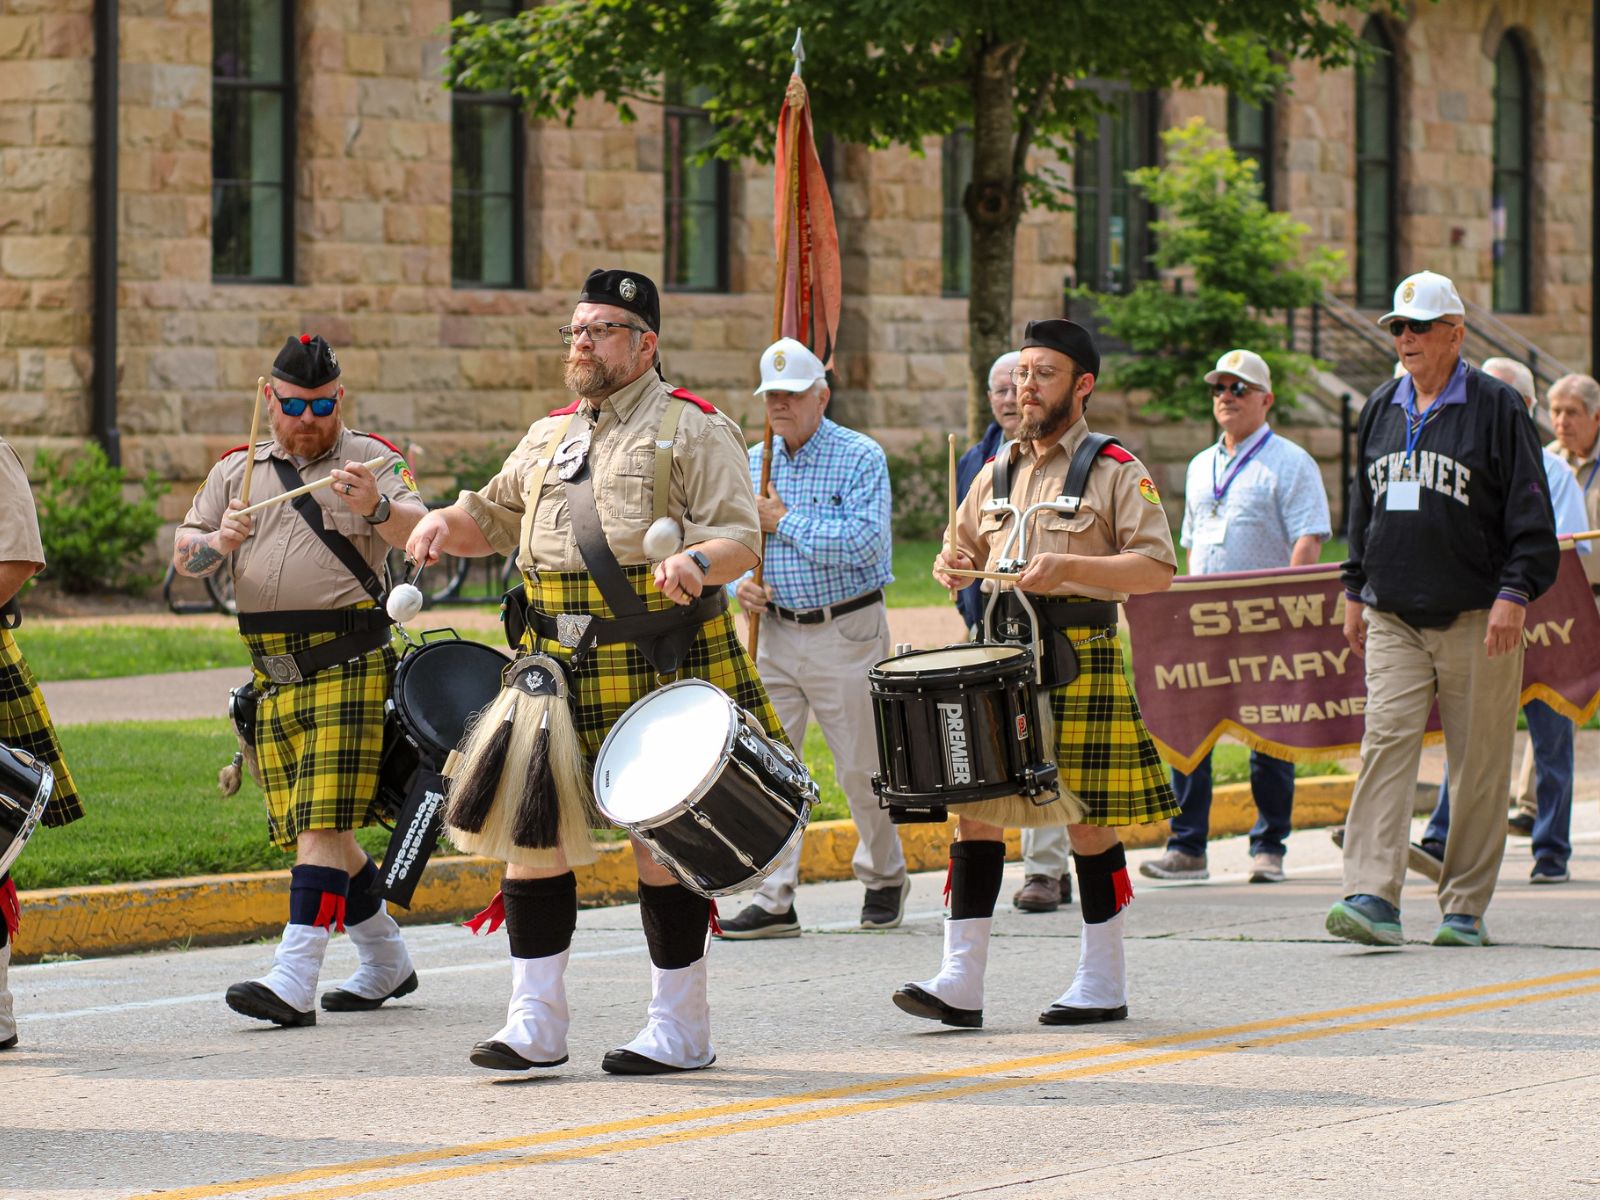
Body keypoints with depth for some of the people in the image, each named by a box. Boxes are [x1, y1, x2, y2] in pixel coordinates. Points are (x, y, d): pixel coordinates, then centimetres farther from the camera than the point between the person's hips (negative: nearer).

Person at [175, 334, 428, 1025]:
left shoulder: (370, 460, 3)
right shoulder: (238, 470, 17)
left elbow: (419, 532, -13)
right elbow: (183, 555, 12)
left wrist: (377, 508, -35)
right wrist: (215, 542, -11)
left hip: (348, 664, -6)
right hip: (274, 675, 6)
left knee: (323, 822, -14)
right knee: (308, 828, 9)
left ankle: (293, 983, -21)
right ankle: (386, 962, 24)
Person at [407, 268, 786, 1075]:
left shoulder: (691, 429, -1)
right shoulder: (551, 435, 18)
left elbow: (741, 536, -8)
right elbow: (495, 517, 28)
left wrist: (696, 562, -30)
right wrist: (446, 523, 5)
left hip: (659, 664, -6)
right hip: (560, 666, 6)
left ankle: (680, 1030, 8)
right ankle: (536, 1024, 7)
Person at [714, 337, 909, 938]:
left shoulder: (860, 458, -8)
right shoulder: (752, 462, 10)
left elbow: (866, 543, -20)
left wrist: (785, 521, -16)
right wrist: (740, 582, -5)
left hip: (845, 633, -5)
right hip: (775, 634, 5)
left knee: (861, 768, 4)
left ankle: (884, 878, 26)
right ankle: (773, 903, 0)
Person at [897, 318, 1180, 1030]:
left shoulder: (1115, 472, -2)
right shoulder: (998, 473, 15)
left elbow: (1157, 569, -10)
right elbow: (963, 550, 26)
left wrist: (1070, 566, -22)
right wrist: (952, 567, 2)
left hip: (1079, 659, -5)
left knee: (1089, 820, 0)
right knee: (975, 811, -2)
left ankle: (1103, 982, 11)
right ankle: (960, 983, -3)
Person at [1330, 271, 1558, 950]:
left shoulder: (1496, 408, -2)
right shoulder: (1381, 410, 14)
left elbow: (1529, 512, -4)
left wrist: (1514, 594, -12)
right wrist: (1356, 591, 19)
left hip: (1475, 619, -4)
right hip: (1394, 618, 4)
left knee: (1478, 763, 1)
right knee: (1386, 743, -10)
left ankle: (1465, 908, 9)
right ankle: (1373, 899, -18)